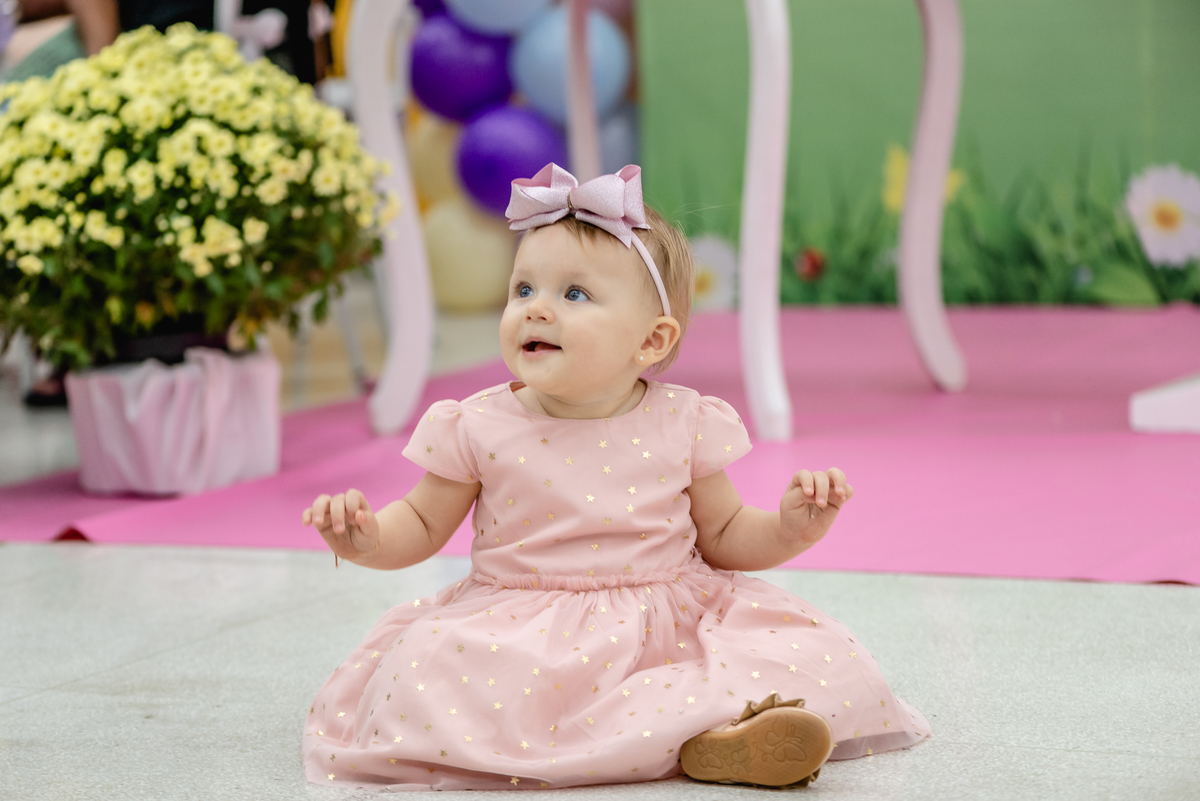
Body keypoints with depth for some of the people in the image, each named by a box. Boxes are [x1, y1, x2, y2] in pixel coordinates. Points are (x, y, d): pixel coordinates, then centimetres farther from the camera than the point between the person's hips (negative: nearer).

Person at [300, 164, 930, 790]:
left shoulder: (686, 425, 1)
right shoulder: (477, 428, -1)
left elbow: (723, 536, 11)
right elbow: (424, 525, 9)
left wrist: (790, 527, -8)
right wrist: (369, 538, -12)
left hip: (668, 618, 0)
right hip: (523, 633, 0)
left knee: (819, 662, -18)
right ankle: (686, 734, -31)